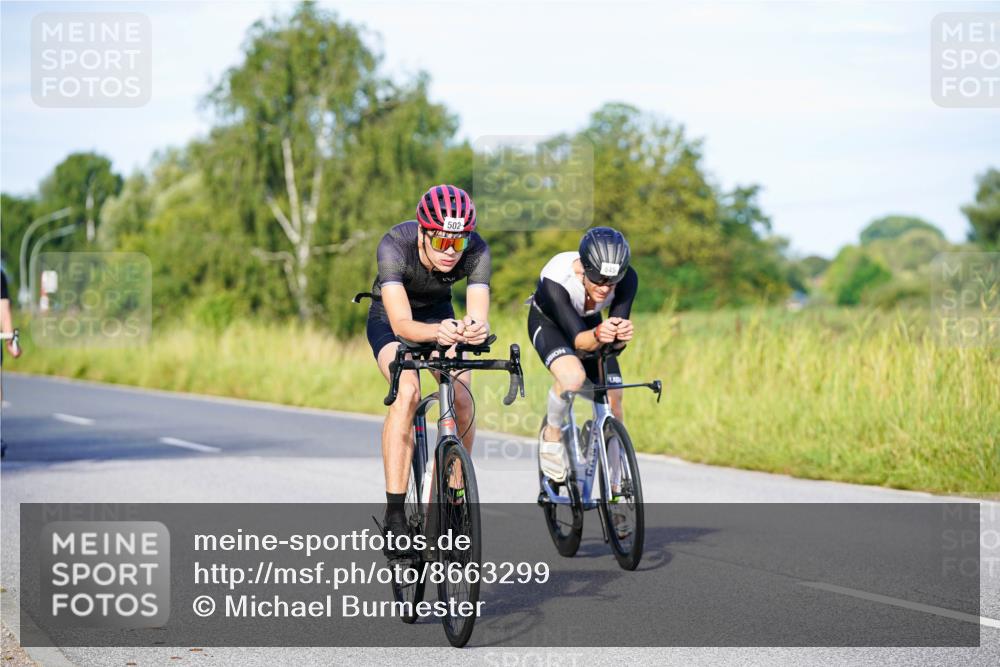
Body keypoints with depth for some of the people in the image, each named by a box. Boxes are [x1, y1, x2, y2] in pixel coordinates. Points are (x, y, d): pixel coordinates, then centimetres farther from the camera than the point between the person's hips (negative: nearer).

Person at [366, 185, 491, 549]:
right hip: (389, 318, -3)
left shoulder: (476, 251, -29)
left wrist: (475, 329, -61)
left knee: (462, 402, -19)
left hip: (440, 314, 3)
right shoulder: (395, 245, -36)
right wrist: (437, 332, -65)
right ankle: (394, 514, -29)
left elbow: (479, 317, -37)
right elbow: (402, 323, -45)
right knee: (407, 391, -30)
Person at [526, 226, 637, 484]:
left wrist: (622, 332, -58)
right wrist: (598, 336, -66)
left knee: (613, 399, -5)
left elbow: (619, 324, -34)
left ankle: (614, 485, 14)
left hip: (590, 322, 4)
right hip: (548, 321, -4)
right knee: (573, 376, -34)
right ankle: (551, 434, -4)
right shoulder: (555, 279, -42)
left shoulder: (627, 279, -32)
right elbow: (578, 339, -44)